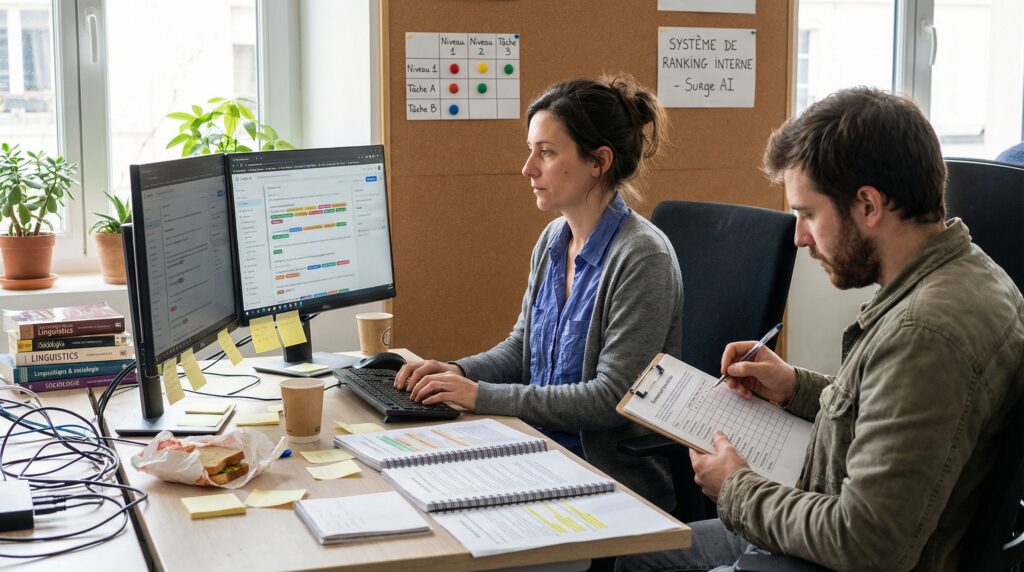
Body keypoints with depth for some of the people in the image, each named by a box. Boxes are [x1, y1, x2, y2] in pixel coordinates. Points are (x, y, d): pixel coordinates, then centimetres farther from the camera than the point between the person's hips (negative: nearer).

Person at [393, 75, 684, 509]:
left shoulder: (642, 258, -18)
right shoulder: (553, 241, 6)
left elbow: (612, 398, -21)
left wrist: (482, 395, -20)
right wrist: (459, 373, -4)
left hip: (617, 484, -7)